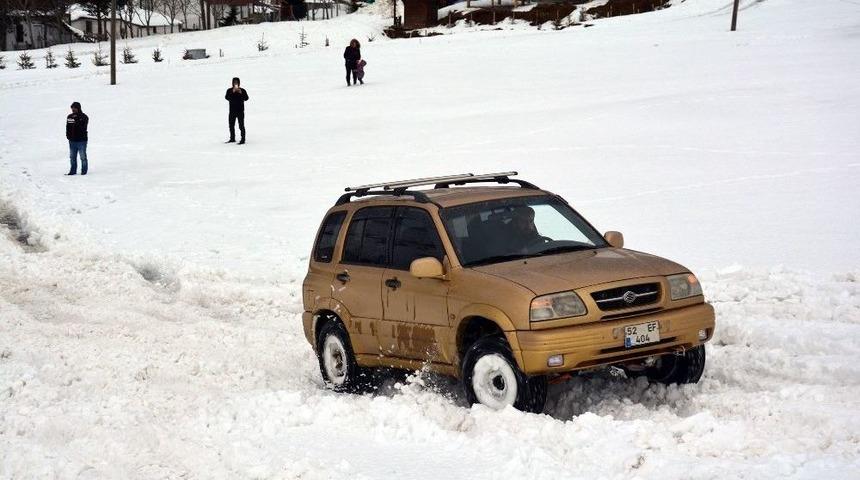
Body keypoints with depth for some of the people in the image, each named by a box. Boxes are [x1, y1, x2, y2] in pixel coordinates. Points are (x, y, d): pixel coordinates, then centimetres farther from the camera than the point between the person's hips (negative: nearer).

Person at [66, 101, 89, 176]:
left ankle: (84, 171, 7)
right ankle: (73, 171, 17)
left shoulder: (84, 117, -5)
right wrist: (68, 135, 3)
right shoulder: (69, 117, 10)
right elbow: (68, 127, 14)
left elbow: (83, 128, -16)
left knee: (83, 157, -1)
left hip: (81, 140, -5)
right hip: (72, 140, 5)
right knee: (72, 157, 9)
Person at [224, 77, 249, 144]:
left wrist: (241, 93, -23)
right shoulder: (229, 90, 4)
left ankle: (243, 140, -10)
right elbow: (227, 98, -10)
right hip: (232, 110, 4)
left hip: (240, 111, -4)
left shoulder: (242, 90, 0)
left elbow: (246, 98, -9)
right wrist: (232, 92, -22)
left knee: (241, 125, -10)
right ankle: (232, 139, 26)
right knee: (231, 125, 13)